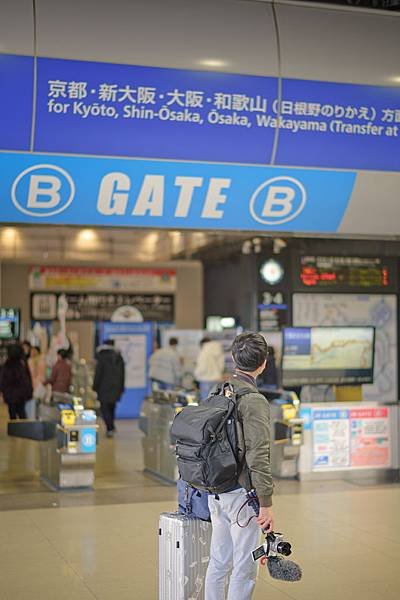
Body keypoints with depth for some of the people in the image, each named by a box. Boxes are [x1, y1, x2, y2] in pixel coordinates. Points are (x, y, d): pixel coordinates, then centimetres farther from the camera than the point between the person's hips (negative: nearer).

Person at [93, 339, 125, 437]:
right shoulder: (119, 358, 7)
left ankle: (110, 428, -14)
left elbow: (98, 374, -9)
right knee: (111, 407, 17)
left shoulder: (102, 357, -9)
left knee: (104, 408, -2)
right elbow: (122, 373, 12)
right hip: (116, 387, 5)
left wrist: (95, 387, -1)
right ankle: (110, 427, 21)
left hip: (104, 387, -5)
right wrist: (121, 388, 17)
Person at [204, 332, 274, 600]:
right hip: (241, 492, -8)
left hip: (215, 491, 8)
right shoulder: (254, 401, -18)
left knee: (218, 561, 17)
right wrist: (266, 503, -17)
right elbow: (258, 457, -21)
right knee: (244, 568, 3)